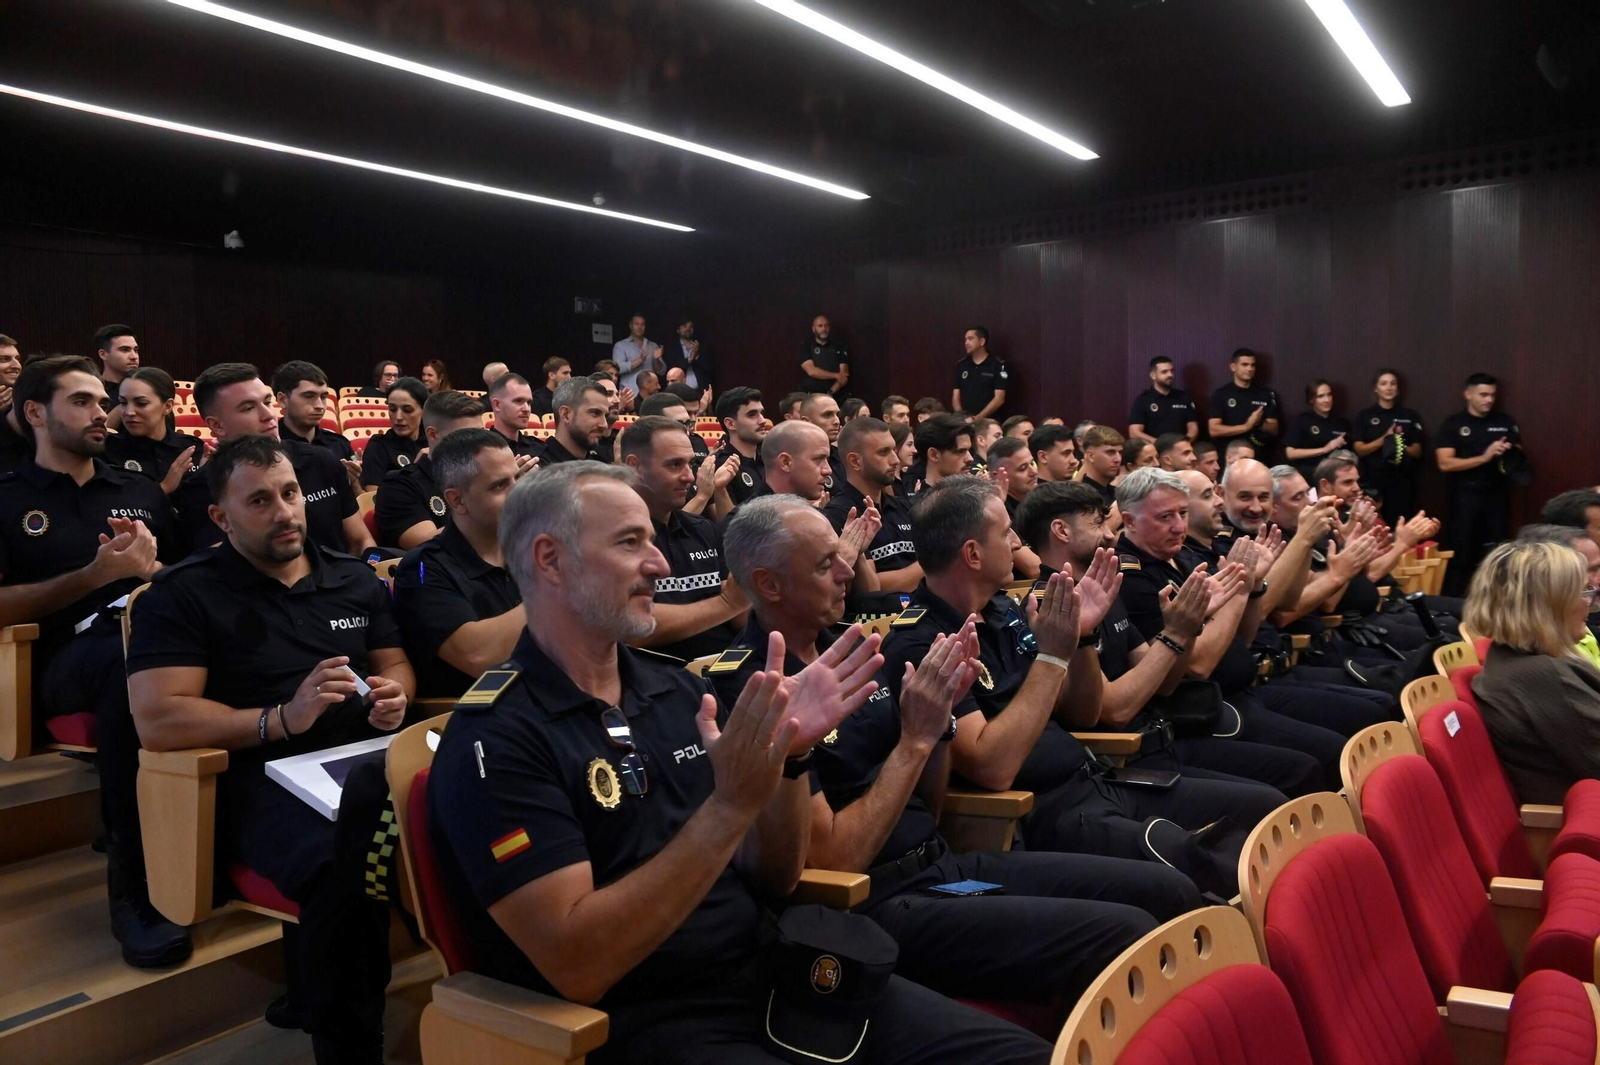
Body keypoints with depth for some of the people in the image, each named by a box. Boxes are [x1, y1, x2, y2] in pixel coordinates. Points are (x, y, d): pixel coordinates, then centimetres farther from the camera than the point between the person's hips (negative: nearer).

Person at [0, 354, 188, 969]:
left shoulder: (139, 489, 24)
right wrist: (95, 574, -8)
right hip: (66, 658, -3)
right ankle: (134, 884, -33)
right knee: (129, 662, -41)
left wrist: (151, 569, 1)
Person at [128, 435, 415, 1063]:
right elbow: (156, 721, -6)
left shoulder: (356, 580, 18)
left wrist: (394, 695, -1)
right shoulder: (183, 594, 3)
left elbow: (396, 666, 24)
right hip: (262, 778, -4)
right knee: (347, 866, -38)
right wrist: (282, 719, -16)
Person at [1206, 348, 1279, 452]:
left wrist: (1260, 424, -11)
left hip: (1260, 453, 2)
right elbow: (1213, 430, -7)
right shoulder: (1220, 394, 3)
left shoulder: (1266, 393, 9)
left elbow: (1274, 430, 9)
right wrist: (1246, 426, -14)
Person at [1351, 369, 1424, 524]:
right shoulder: (1365, 415, 4)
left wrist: (1402, 447, -14)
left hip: (1402, 481, 1)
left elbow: (1417, 451, 7)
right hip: (1373, 480, -1)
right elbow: (1359, 449, -2)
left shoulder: (1410, 415, 9)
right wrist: (1385, 439, -16)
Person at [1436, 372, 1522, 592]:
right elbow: (1445, 464, -8)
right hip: (1465, 497, -2)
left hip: (1497, 495, 2)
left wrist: (1511, 454, -10)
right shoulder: (1452, 424, 1)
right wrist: (1484, 457, -17)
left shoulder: (1506, 422, 10)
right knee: (1462, 555, 1)